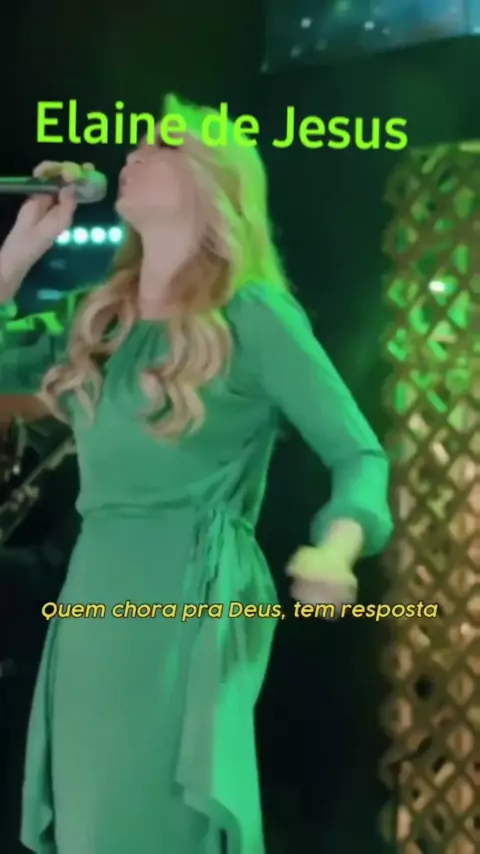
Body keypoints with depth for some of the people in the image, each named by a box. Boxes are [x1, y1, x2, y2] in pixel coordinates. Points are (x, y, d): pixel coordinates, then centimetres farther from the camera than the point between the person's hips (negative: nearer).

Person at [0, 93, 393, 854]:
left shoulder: (253, 314, -7)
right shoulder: (103, 318, 12)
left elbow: (360, 454, -8)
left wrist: (334, 553, -28)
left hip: (189, 603, -6)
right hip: (92, 603, 7)